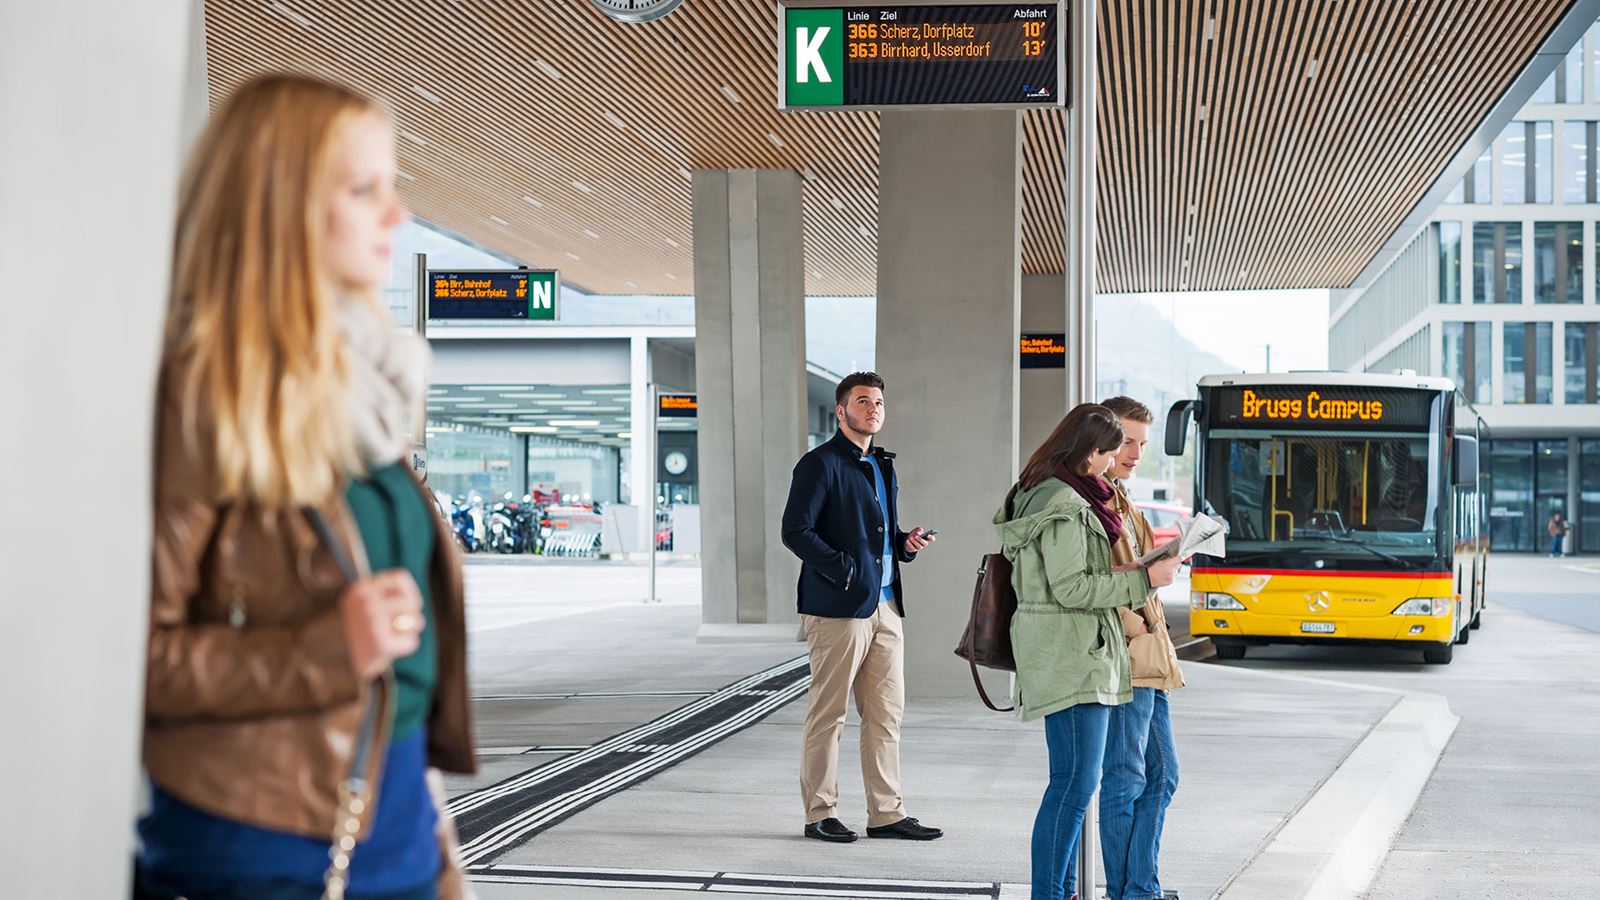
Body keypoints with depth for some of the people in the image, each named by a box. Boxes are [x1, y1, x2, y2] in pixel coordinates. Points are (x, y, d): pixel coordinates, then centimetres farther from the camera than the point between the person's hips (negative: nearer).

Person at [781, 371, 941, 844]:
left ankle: (887, 813, 15)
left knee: (886, 714, 9)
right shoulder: (821, 464, -7)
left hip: (885, 606, 8)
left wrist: (906, 542, 7)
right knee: (827, 714, -1)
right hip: (838, 608, -8)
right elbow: (795, 531, -14)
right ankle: (820, 814, 7)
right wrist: (845, 570, -19)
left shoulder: (882, 465, 19)